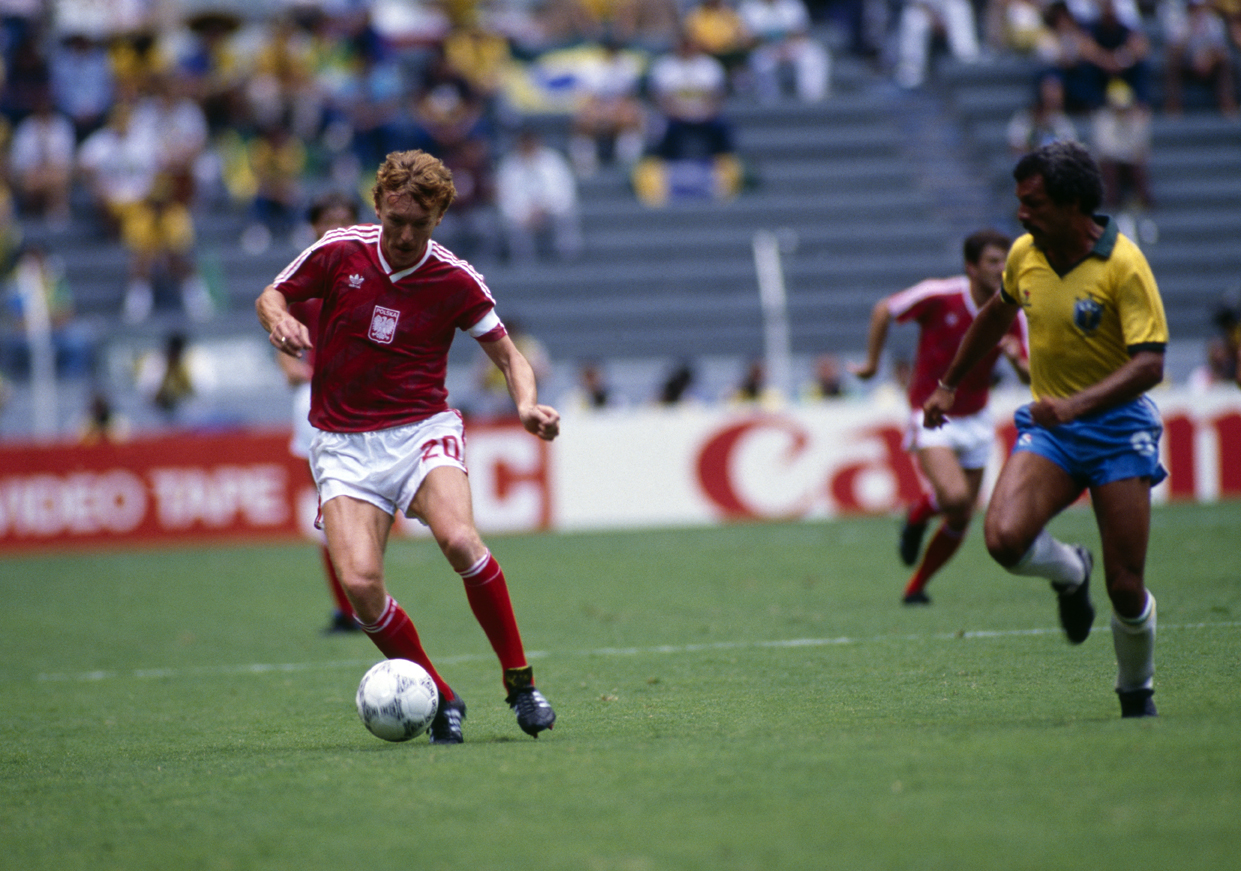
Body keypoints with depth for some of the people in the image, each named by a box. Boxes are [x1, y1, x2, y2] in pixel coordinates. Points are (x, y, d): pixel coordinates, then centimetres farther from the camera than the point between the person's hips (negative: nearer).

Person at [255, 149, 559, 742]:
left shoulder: (456, 281, -4)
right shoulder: (338, 253, -3)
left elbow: (508, 355, 6)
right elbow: (271, 296, 11)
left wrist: (527, 404, -15)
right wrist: (279, 320, -13)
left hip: (423, 431, -1)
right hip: (344, 443, 1)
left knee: (459, 540, -31)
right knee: (359, 582, -21)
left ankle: (520, 680, -13)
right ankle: (440, 700, -1)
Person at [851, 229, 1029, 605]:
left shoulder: (1011, 315, -7)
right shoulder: (939, 296, -18)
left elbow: (1031, 378, -3)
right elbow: (884, 310, -3)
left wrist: (1017, 360, -25)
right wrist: (872, 362, 1)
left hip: (975, 419, 5)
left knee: (961, 519, 5)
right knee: (954, 496, -26)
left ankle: (916, 587, 26)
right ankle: (917, 515, 9)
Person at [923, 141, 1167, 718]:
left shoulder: (1123, 265, -17)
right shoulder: (1025, 255, 0)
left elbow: (1149, 364, -23)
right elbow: (998, 312, 23)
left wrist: (1076, 404, -35)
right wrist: (950, 384, 29)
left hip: (1118, 425, -4)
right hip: (1049, 429, 4)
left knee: (1125, 588, -7)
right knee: (1004, 536, -23)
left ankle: (1136, 693, 23)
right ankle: (1069, 573, 12)